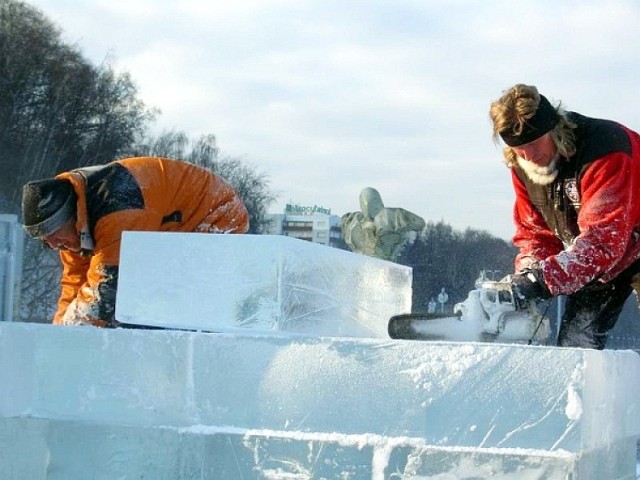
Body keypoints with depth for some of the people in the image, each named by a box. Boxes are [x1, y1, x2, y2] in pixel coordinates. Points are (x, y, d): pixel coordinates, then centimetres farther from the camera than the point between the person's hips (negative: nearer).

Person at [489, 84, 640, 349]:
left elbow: (604, 237, -40)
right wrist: (528, 275, -24)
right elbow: (534, 232, -3)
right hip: (594, 260, 7)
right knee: (574, 341, 4)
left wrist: (547, 279, -47)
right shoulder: (522, 165, -10)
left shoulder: (605, 149, -34)